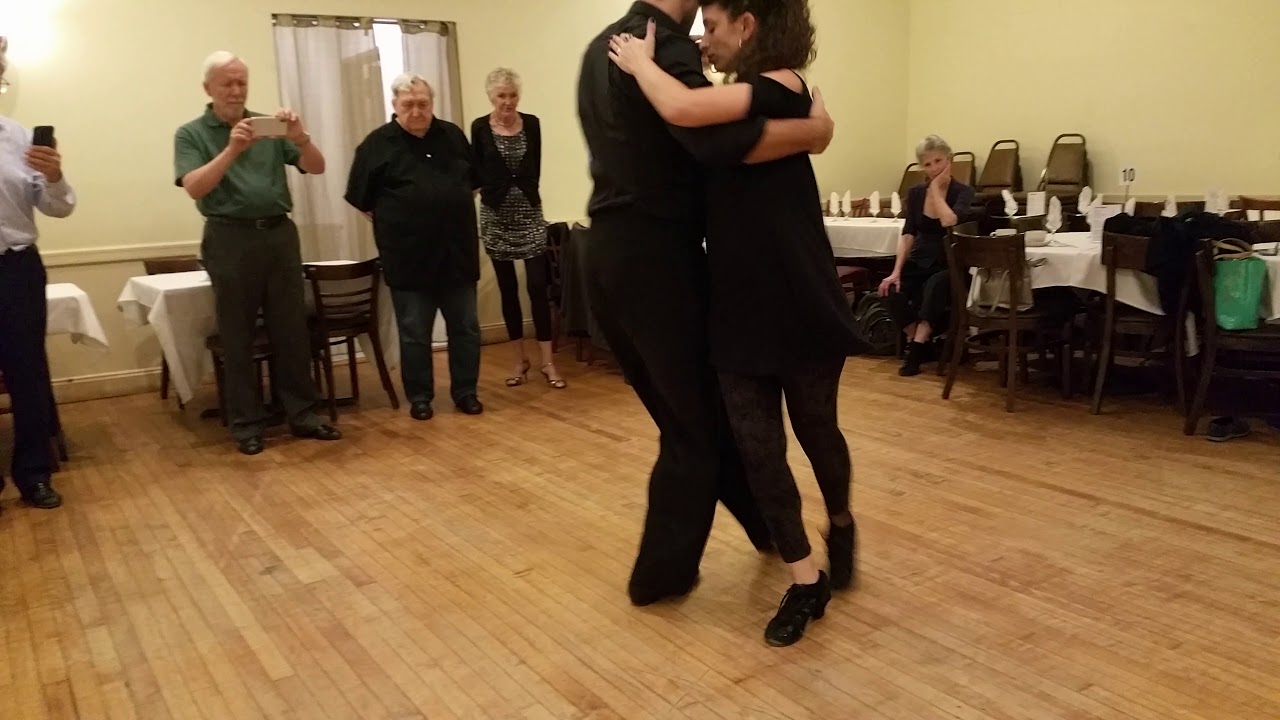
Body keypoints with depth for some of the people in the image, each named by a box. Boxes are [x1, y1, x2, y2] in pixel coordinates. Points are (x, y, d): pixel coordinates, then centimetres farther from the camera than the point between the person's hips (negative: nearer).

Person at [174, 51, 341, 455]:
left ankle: (302, 413, 14)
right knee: (237, 336, 3)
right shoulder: (191, 134, 3)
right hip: (231, 238, -2)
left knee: (292, 330, 5)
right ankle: (246, 423, 11)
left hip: (279, 232, 3)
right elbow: (194, 187, -12)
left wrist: (300, 138, -15)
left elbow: (317, 168, 4)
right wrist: (231, 150, -23)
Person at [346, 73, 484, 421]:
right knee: (414, 334, 6)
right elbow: (362, 200, 1)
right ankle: (420, 398, 18)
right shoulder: (378, 144, -2)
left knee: (466, 328, 8)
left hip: (457, 252, 3)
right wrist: (394, 225, 0)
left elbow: (472, 182, 19)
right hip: (409, 258, -3)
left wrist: (455, 214, 11)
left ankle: (465, 392, 21)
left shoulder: (453, 135, 8)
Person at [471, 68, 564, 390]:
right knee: (508, 289, 5)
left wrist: (525, 190, -5)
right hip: (496, 215, 0)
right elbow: (476, 172, 1)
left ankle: (546, 361, -1)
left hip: (529, 211, 0)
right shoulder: (480, 127, -1)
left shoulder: (532, 124, 3)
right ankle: (520, 360, 15)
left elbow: (535, 168, 5)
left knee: (537, 285, -6)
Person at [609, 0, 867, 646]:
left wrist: (641, 62, -14)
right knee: (757, 446, 4)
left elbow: (681, 110, -30)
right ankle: (806, 583, 16)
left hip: (799, 301, -7)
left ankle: (841, 526, 42)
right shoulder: (750, 98, 12)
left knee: (816, 430, 12)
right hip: (740, 302, 7)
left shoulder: (782, 89, -15)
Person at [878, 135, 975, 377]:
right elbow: (908, 234, -1)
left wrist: (936, 188, -16)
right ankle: (923, 344, -7)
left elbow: (950, 223, -26)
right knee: (893, 293, -26)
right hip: (921, 260, 4)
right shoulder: (915, 193, 5)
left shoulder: (963, 192, -7)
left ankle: (917, 346, -28)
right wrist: (896, 270, -12)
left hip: (950, 264, -3)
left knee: (935, 285, -37)